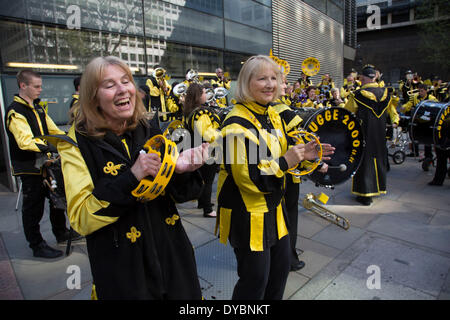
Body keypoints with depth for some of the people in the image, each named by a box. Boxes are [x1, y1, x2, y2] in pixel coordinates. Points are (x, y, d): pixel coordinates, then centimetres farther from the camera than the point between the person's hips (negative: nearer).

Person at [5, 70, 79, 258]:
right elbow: (26, 142, -30)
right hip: (30, 168, -9)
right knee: (33, 207, 3)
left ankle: (61, 233, 36)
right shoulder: (15, 112, -16)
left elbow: (54, 131, 16)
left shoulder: (38, 108, 11)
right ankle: (37, 246, 18)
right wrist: (52, 147, -41)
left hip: (46, 164, 9)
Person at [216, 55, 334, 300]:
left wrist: (300, 155, -1)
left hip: (273, 208, 9)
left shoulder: (273, 116, 7)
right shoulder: (237, 124, -21)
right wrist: (285, 162, -22)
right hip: (246, 213, -8)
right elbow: (246, 176, -26)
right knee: (255, 279, 7)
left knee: (281, 266, 22)